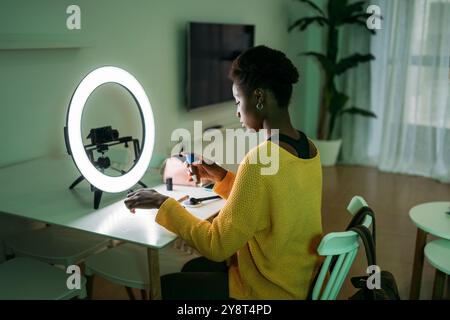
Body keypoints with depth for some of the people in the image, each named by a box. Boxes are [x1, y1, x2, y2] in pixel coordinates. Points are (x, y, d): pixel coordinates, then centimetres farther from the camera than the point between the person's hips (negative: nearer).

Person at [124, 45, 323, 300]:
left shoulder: (259, 162, -28)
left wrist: (163, 203, -13)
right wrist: (221, 177, 8)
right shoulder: (309, 149, -2)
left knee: (166, 286, 9)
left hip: (268, 289, -8)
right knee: (192, 269, 25)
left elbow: (217, 246, -23)